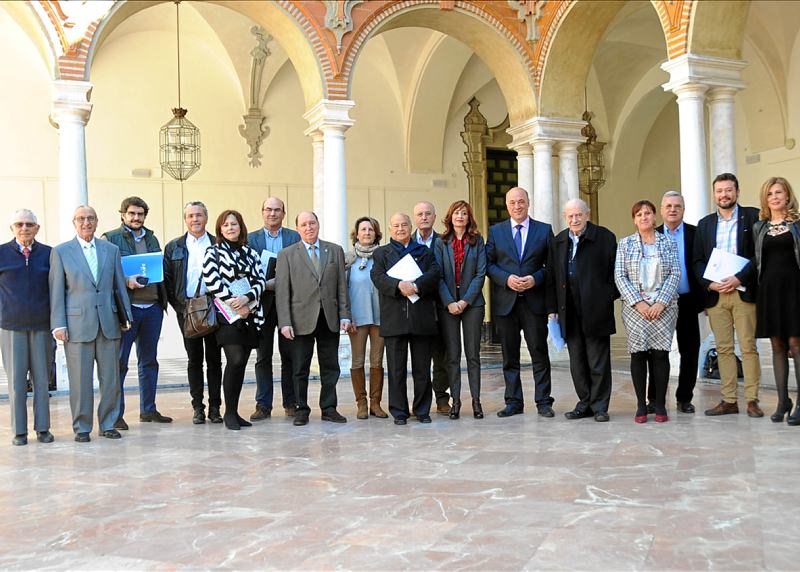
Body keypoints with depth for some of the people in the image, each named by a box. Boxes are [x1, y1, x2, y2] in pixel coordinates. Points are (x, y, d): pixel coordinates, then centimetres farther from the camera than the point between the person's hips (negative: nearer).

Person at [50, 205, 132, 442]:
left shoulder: (111, 250, 12)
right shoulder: (61, 252, 4)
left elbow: (119, 286, 13)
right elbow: (56, 291, 1)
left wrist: (126, 315, 8)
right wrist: (58, 324, -5)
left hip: (108, 322, 3)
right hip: (77, 324, -2)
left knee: (111, 377, 5)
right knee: (80, 379, 2)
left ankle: (108, 424, 17)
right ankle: (81, 427, 13)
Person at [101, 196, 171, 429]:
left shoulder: (151, 239, 17)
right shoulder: (110, 238, 0)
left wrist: (163, 298, 4)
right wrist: (126, 281, -21)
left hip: (152, 307, 6)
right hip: (125, 307, -6)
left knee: (149, 360, 13)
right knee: (119, 362, -2)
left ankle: (148, 409, 23)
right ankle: (116, 414, 5)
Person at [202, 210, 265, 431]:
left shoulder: (251, 253, 15)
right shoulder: (213, 252, 3)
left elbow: (260, 280, 8)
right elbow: (212, 282, -8)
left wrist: (247, 299, -12)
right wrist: (236, 305, -12)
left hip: (250, 314, 5)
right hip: (228, 315, -4)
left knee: (241, 363, 5)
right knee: (235, 360, -15)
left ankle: (234, 411, 13)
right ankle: (229, 412, -3)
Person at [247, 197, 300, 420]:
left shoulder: (295, 237, 7)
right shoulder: (251, 238, 8)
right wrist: (266, 284, -14)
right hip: (263, 302, 0)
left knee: (289, 354, 4)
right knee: (263, 356, 4)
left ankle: (291, 403, 13)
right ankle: (263, 405, 9)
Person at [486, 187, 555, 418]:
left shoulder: (544, 230, 6)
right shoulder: (495, 231, 9)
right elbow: (488, 264, 5)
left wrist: (535, 279, -12)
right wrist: (506, 279, -11)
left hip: (534, 301, -1)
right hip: (506, 301, 1)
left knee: (539, 353, 0)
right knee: (510, 355, 6)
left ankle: (543, 402, 9)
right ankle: (513, 402, 14)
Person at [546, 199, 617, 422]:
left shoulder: (605, 237, -1)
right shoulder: (558, 241, 12)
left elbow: (614, 271, -1)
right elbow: (551, 277, 12)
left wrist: (609, 298, -6)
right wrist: (552, 309, 8)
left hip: (596, 311, -4)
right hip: (569, 312, 4)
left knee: (598, 362, 2)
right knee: (577, 362, 9)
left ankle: (599, 406, 12)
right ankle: (585, 403, 19)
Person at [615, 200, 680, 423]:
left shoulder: (669, 243, 9)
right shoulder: (625, 244, 7)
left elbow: (675, 274, 2)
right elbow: (620, 276, 0)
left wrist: (661, 302, -10)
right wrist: (638, 302, -9)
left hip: (663, 307, 0)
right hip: (635, 307, 0)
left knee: (660, 353, -2)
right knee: (638, 353, -1)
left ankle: (660, 405, 6)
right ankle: (641, 406, 5)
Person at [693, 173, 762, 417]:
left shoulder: (752, 216, 3)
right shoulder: (705, 223, 14)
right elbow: (698, 260, 10)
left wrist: (739, 278, -15)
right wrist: (709, 284, -6)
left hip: (743, 292, -3)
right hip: (715, 294, 3)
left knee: (748, 347, -3)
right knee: (723, 348, 5)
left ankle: (752, 400, 3)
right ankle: (728, 400, 9)